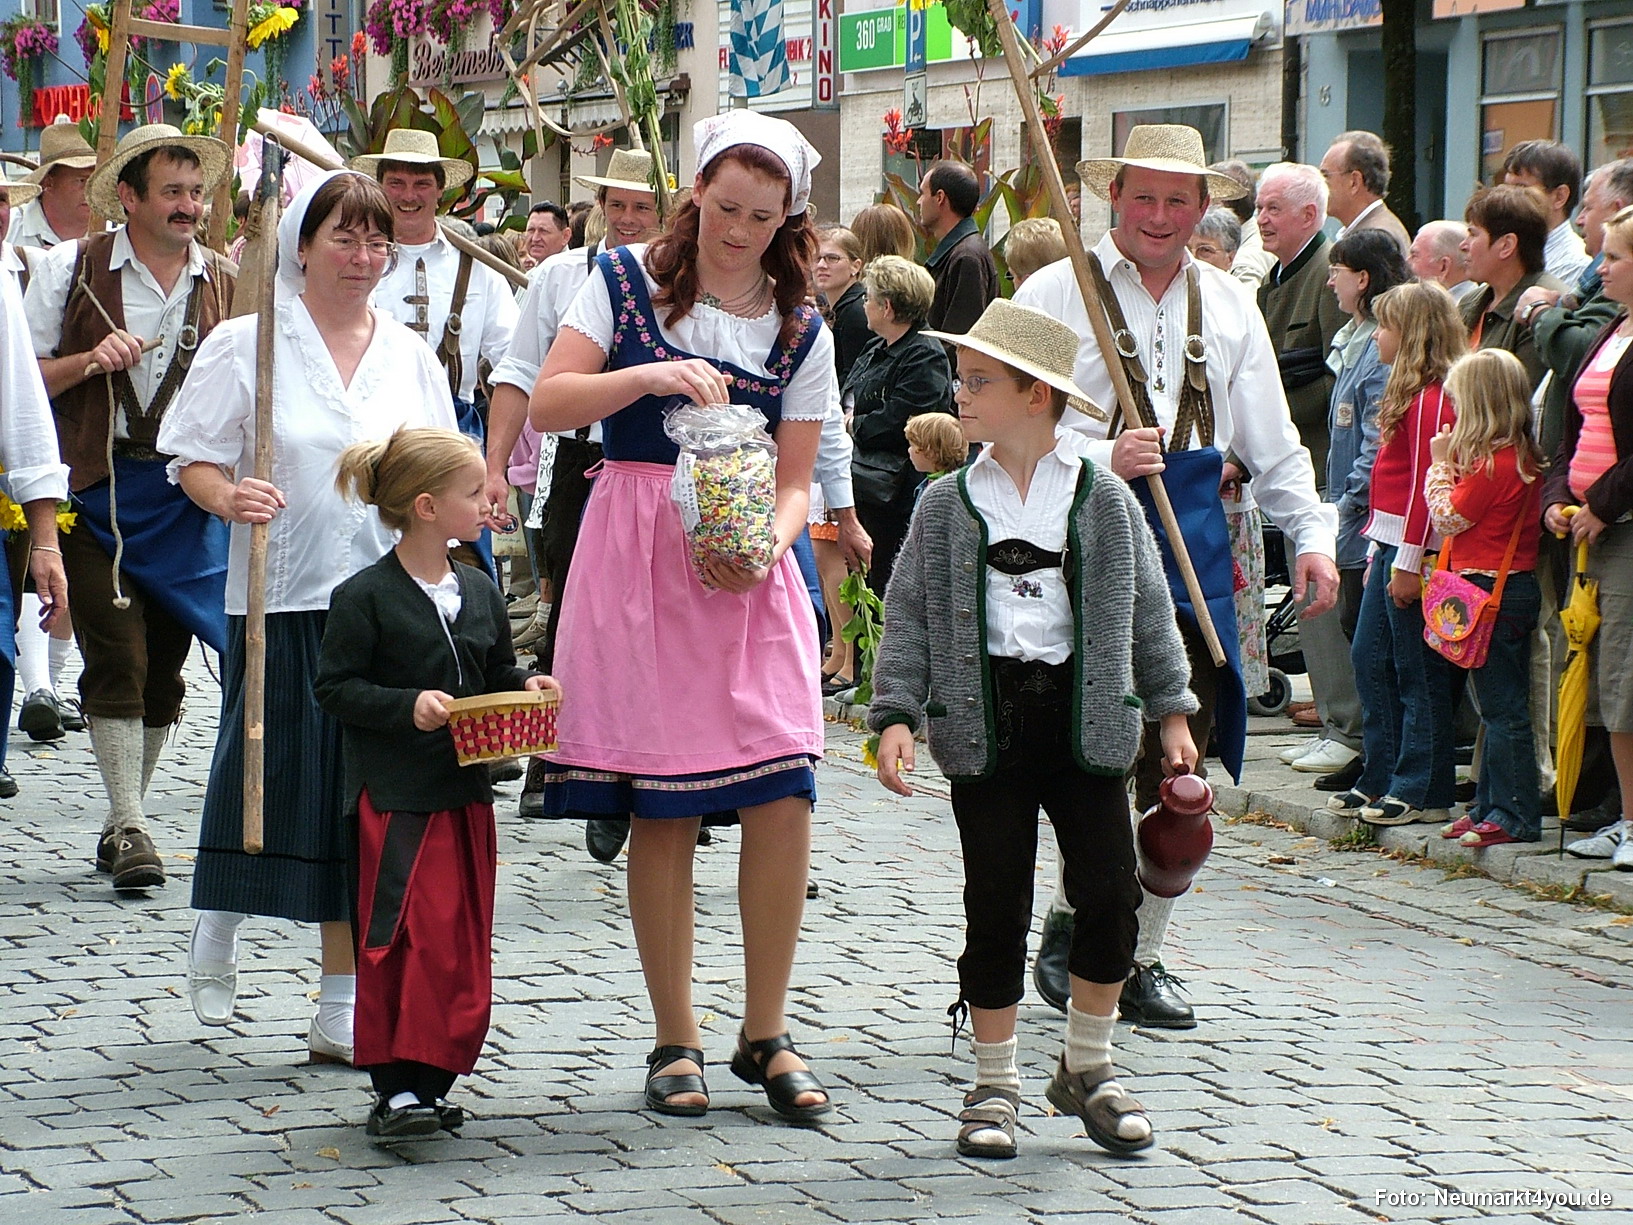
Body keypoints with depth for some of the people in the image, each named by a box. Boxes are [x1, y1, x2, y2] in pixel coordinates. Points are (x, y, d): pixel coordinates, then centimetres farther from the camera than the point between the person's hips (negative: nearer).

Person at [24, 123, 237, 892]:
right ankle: (128, 826, -7)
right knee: (117, 660, -10)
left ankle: (123, 824, 19)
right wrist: (90, 361, -14)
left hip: (190, 496, 3)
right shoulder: (70, 270, 2)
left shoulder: (230, 285, 8)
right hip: (96, 494, -3)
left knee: (164, 668, 7)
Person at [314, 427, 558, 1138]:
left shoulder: (479, 593, 11)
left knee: (461, 946, 6)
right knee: (401, 941, -9)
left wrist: (527, 686, 0)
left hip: (465, 793, 7)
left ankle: (431, 1079, 14)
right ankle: (395, 1087, -6)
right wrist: (407, 706, -21)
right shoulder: (365, 598, -9)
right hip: (392, 798, -7)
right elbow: (334, 686, -9)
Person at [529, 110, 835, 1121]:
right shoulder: (627, 282, 4)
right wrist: (650, 375, -20)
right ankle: (677, 1040, 10)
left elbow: (795, 481, 7)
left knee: (784, 796, -9)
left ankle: (766, 1034, 5)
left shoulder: (800, 332, 9)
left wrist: (768, 544, -14)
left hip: (750, 570, 2)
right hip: (638, 561, -2)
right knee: (662, 809, -2)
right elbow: (548, 404, -5)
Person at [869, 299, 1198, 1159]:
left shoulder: (1104, 500, 3)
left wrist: (1171, 712, 8)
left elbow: (1147, 611, 10)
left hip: (1086, 719, 0)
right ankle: (994, 1086, 13)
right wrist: (896, 716, -7)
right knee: (997, 908, 1)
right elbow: (909, 618, 3)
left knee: (1110, 895, -3)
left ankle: (1087, 1069, 16)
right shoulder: (946, 506, 4)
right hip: (984, 718, 0)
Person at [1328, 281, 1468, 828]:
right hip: (1390, 546, 10)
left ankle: (1422, 792, 1)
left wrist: (1409, 562, -21)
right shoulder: (1408, 393, 16)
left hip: (1414, 550, -10)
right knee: (1371, 660, 12)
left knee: (1417, 671, -4)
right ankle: (1381, 778, 19)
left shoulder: (1431, 398, -16)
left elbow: (1425, 483, -19)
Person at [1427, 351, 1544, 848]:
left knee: (1502, 708, -6)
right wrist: (1450, 465, 6)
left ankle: (1516, 816, -3)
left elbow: (1449, 516, -10)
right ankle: (1492, 806, 21)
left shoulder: (1491, 463, -19)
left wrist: (1441, 464, 0)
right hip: (1515, 587, 10)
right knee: (1499, 707, 15)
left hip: (1490, 588, -10)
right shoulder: (1523, 458, 10)